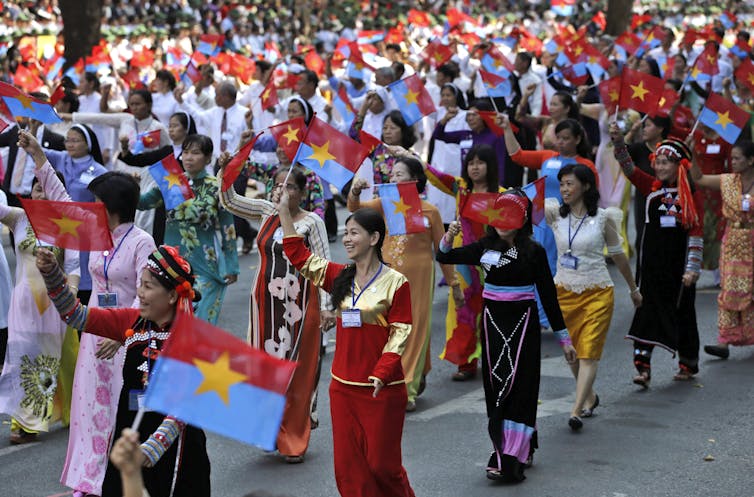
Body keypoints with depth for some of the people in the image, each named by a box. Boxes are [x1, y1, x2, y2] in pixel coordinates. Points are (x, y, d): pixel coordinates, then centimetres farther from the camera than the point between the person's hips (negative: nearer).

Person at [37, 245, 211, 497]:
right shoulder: (133, 322, 3)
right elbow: (76, 315, 5)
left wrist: (150, 451, -29)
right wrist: (51, 272, -8)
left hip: (174, 446, -5)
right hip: (130, 441, 5)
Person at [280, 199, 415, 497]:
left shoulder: (396, 283, -9)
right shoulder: (340, 277, 7)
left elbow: (400, 334, -10)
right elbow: (298, 255, 10)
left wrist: (380, 375, -20)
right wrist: (284, 210, 6)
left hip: (383, 389, -5)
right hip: (343, 386, 6)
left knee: (381, 463, 3)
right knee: (348, 464, 7)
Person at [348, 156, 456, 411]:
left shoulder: (430, 211, -3)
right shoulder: (386, 204, 4)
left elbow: (441, 249, 3)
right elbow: (356, 208, -8)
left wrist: (453, 282, 6)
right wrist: (355, 192, -29)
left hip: (418, 276, -3)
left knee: (415, 330, 0)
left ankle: (408, 390, 5)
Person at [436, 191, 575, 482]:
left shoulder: (533, 251, -6)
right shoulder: (485, 248, 3)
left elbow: (548, 295, -2)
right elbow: (444, 258, 3)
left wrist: (563, 338, 1)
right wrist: (448, 238, -19)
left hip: (523, 322, -4)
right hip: (493, 320, 4)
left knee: (518, 386, -8)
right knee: (496, 386, 8)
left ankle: (511, 461, -9)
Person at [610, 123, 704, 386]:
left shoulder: (691, 194, -5)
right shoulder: (652, 189, 5)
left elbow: (696, 234, -8)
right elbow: (629, 169, -7)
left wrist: (692, 268, -13)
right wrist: (618, 140, -22)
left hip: (677, 264, -3)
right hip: (652, 261, 3)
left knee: (682, 312, 9)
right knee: (647, 308, -4)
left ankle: (689, 362, 26)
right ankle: (643, 366, -7)